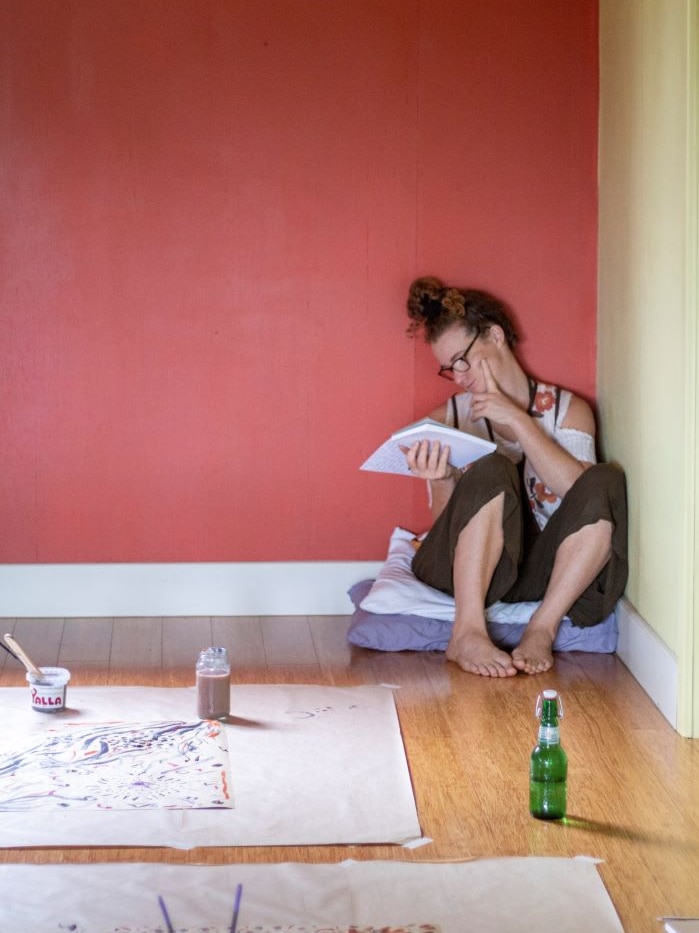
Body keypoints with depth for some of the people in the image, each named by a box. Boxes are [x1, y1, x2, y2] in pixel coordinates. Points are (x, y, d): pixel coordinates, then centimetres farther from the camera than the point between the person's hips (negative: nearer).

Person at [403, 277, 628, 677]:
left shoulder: (568, 409, 8)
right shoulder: (447, 419, 9)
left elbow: (581, 490, -11)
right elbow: (446, 521, 3)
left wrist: (519, 421, -14)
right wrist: (442, 482, -18)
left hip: (540, 569, 1)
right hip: (464, 570, -1)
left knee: (607, 481, -25)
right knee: (491, 470, -30)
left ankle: (543, 629, -30)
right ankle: (467, 632, -38)